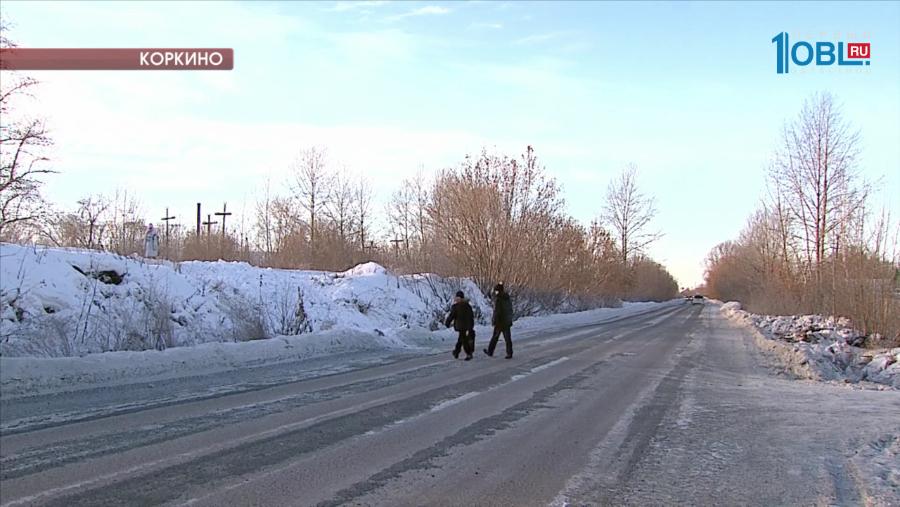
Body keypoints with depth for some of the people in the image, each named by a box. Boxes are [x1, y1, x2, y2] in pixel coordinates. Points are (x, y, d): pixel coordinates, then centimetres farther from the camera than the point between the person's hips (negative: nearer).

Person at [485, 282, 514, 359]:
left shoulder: (498, 299, -16)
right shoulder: (508, 298, 7)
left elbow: (497, 311, -20)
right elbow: (511, 310, 14)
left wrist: (494, 322, -15)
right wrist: (510, 321, 21)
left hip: (500, 322, -6)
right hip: (507, 322, 6)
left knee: (495, 337, 8)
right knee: (507, 338, 6)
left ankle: (490, 351, 22)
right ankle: (509, 353, 4)